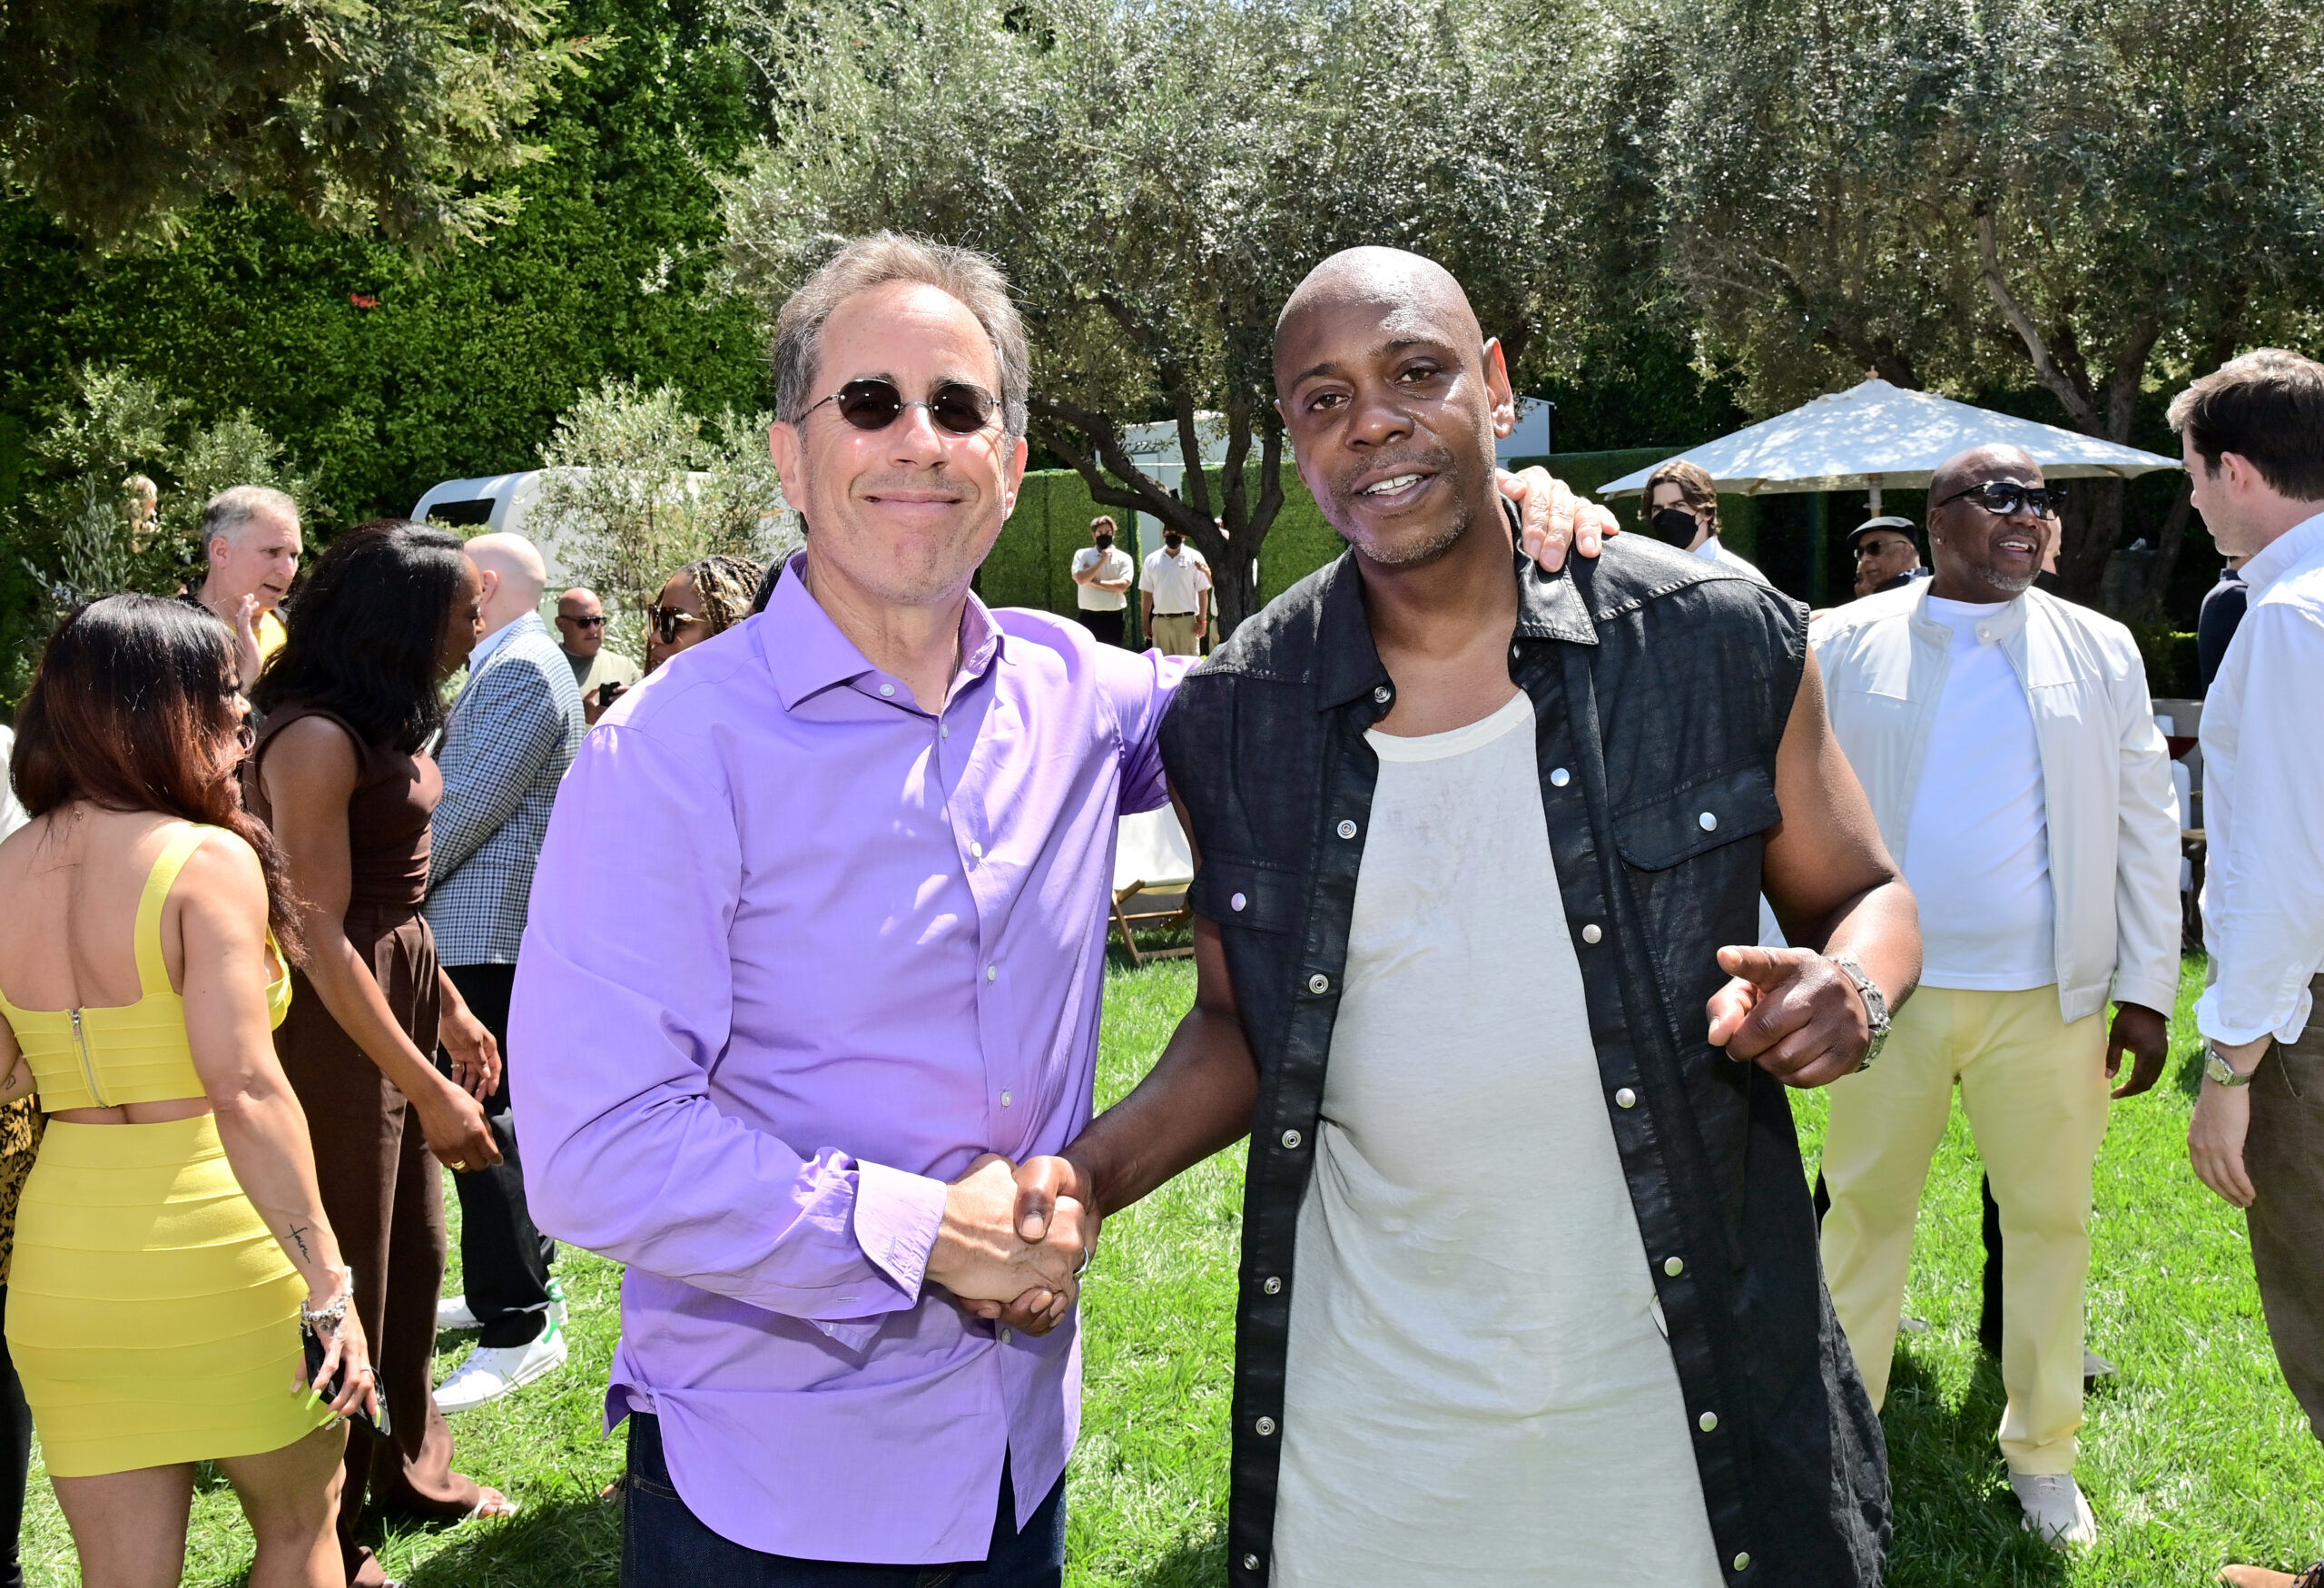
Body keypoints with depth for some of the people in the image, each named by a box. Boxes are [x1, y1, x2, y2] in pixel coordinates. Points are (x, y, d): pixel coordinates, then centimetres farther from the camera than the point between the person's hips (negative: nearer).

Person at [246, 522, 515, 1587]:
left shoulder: (387, 721, 5)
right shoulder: (316, 737, -21)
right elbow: (319, 933, -23)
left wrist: (452, 1011, 16)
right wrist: (428, 1090, -22)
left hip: (405, 991, 9)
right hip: (339, 1021, -9)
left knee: (414, 1254, 20)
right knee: (346, 1271, 5)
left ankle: (411, 1467, 39)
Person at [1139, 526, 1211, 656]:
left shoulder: (1194, 558, 1)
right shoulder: (1152, 559, 10)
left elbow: (1203, 592, -1)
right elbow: (1147, 593, 12)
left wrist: (1202, 620, -8)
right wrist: (1145, 622, 7)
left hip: (1186, 621, -3)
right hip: (1160, 621, 3)